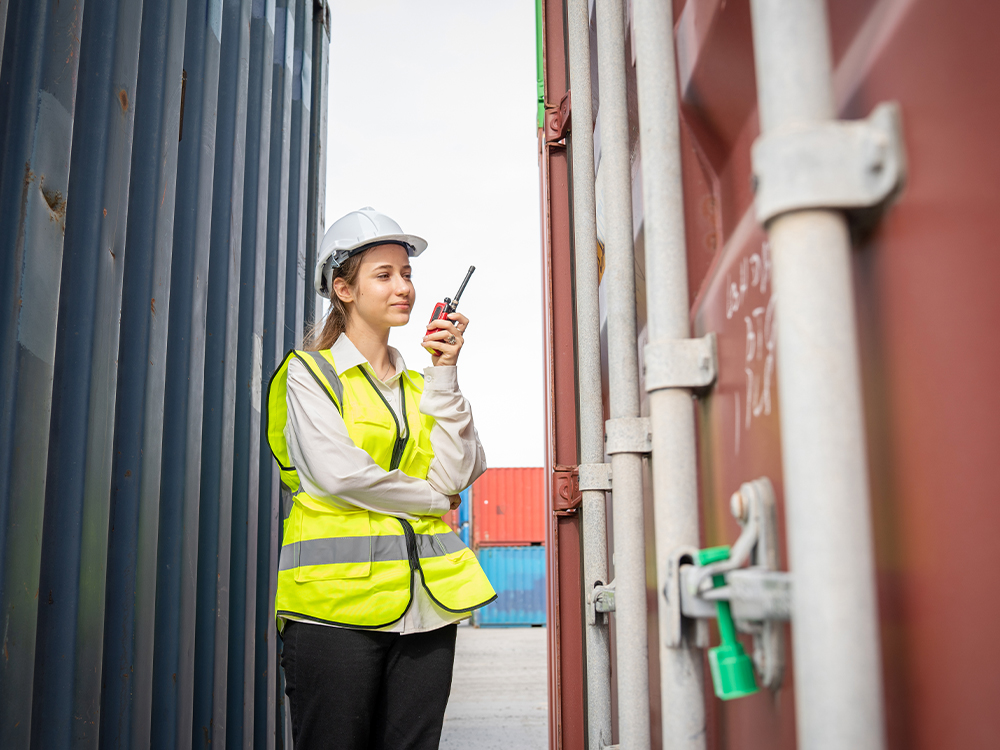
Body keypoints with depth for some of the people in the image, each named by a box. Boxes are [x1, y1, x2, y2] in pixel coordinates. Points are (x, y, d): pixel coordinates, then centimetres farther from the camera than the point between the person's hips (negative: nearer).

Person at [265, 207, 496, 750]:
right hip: (338, 601, -4)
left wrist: (444, 374, -1)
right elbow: (337, 472, -11)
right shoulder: (309, 373, 4)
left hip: (424, 605, 5)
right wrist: (432, 499, 1)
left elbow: (456, 475, 2)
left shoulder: (419, 385, 18)